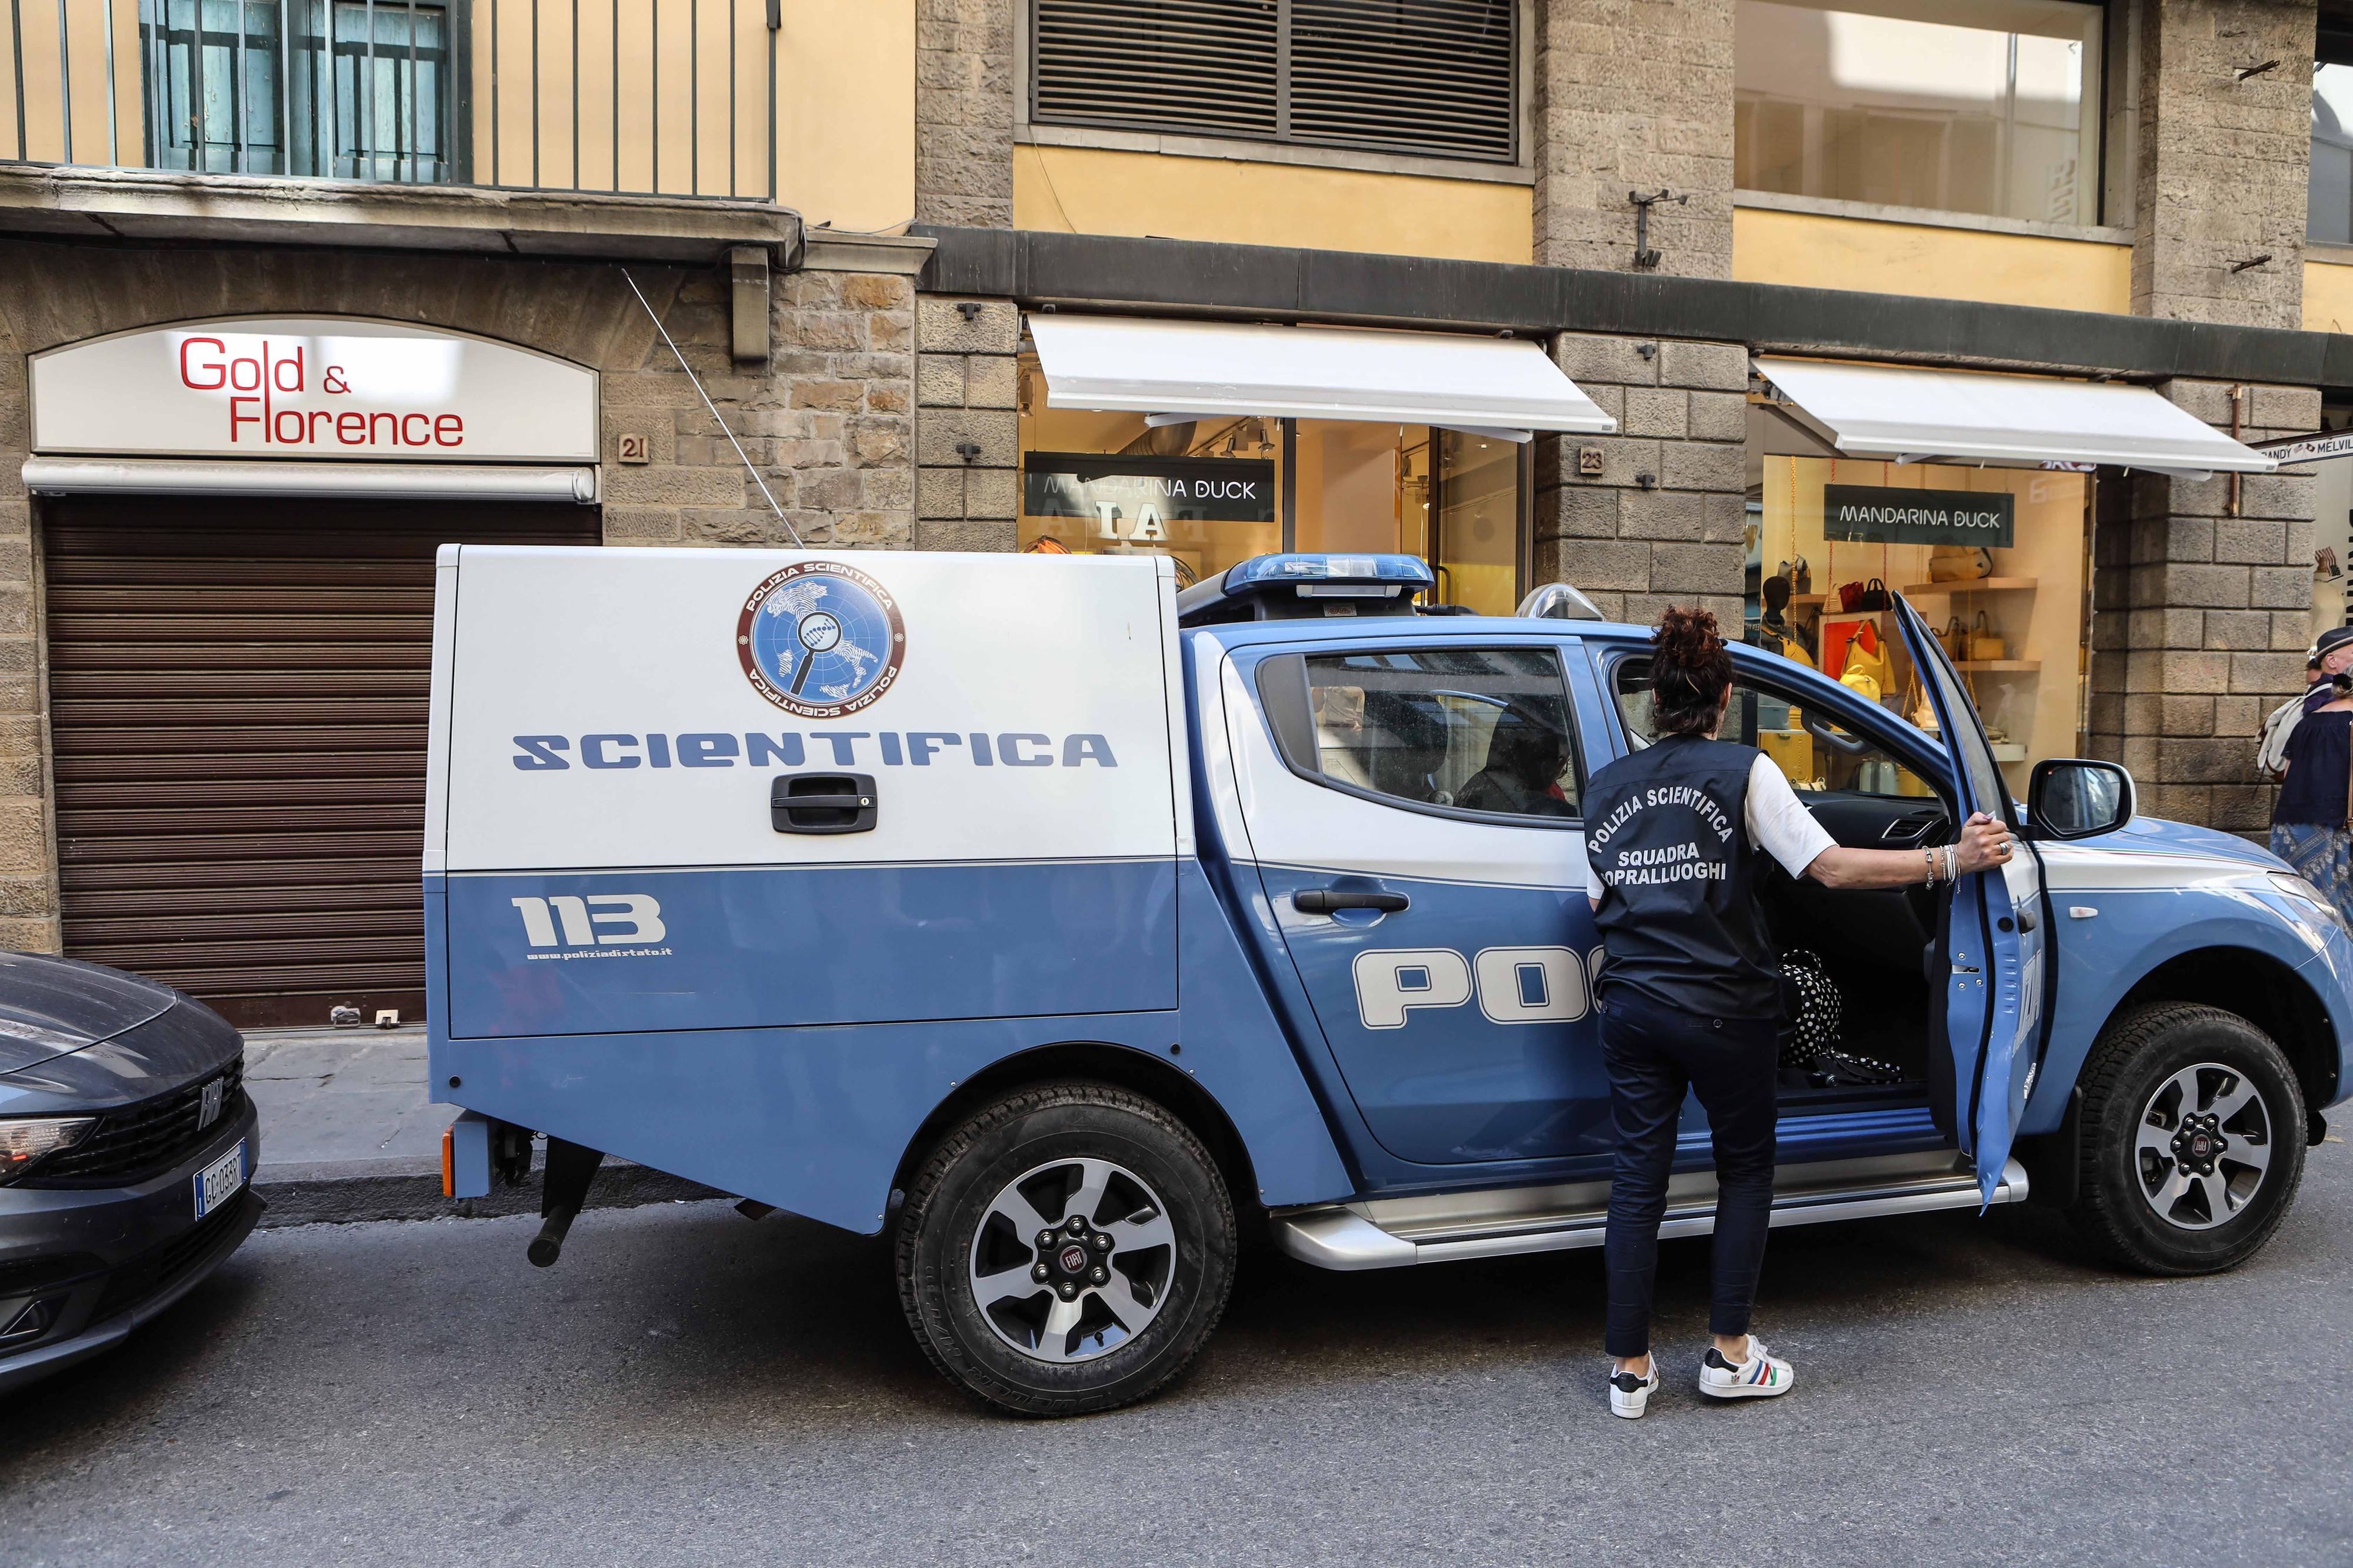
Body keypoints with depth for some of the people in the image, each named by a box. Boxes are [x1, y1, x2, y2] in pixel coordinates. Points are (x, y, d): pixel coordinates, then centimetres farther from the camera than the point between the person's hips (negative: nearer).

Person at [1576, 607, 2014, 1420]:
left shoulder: (1607, 786, 7)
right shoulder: (1742, 771, -6)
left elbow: (1598, 902, 10)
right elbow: (1831, 867, -12)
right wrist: (1948, 861, -6)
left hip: (1631, 1008, 4)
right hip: (1723, 1008, -3)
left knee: (1637, 1177, 8)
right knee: (1745, 1169, 15)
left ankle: (1630, 1369, 11)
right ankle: (1729, 1353, 18)